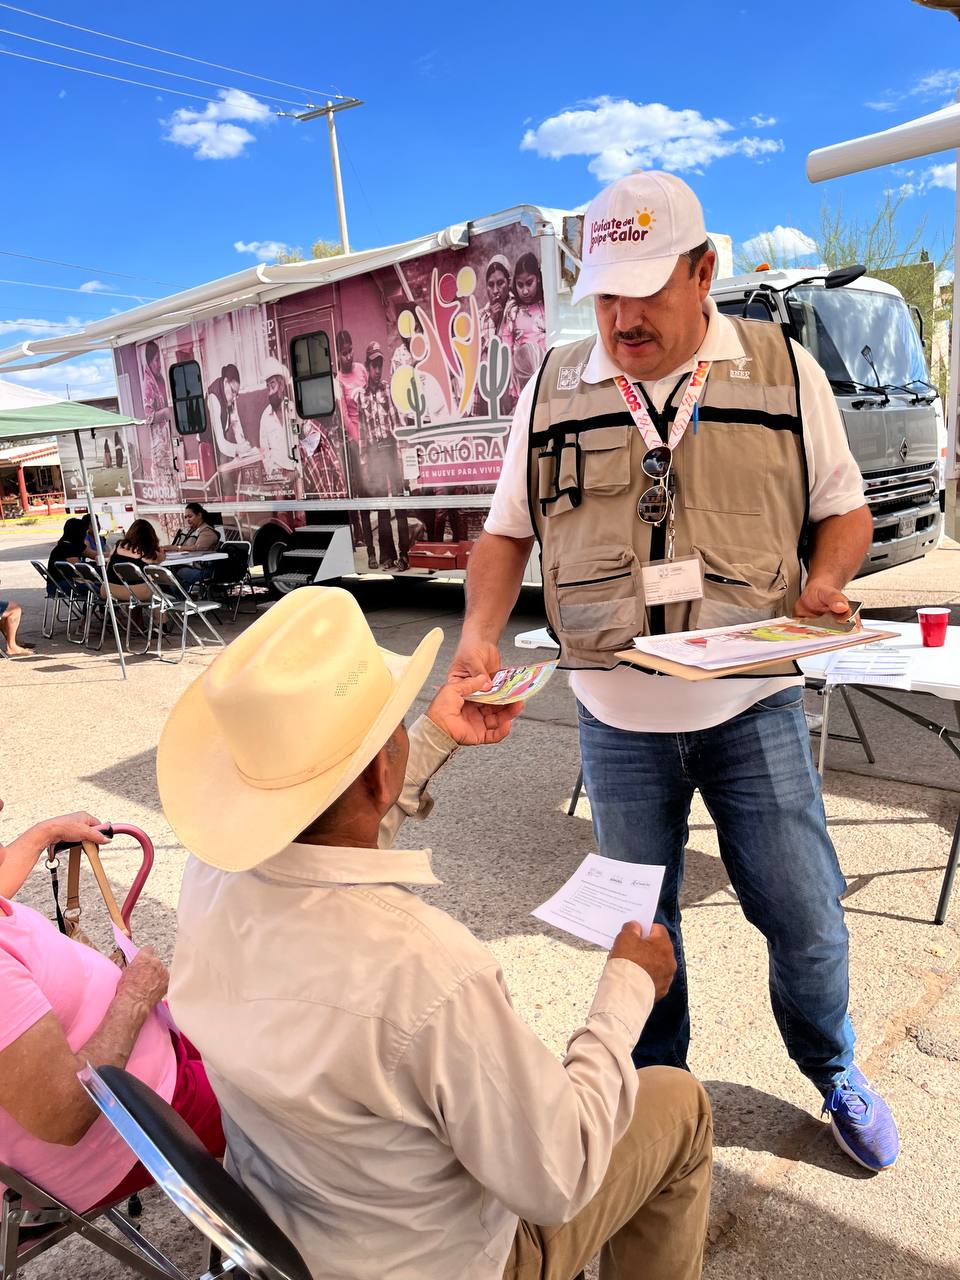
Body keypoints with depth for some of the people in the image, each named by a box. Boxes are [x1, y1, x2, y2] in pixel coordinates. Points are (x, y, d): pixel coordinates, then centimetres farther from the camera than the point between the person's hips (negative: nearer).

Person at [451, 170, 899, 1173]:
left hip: (752, 708, 0)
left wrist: (823, 584, -15)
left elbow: (842, 507, 7)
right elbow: (507, 530, 7)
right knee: (637, 921, 15)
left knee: (805, 916, 9)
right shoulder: (552, 391, 3)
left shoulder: (782, 369, 0)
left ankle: (835, 1073, 41)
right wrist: (480, 633, -10)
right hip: (617, 720, 1)